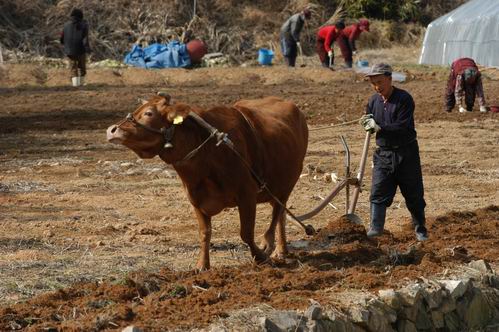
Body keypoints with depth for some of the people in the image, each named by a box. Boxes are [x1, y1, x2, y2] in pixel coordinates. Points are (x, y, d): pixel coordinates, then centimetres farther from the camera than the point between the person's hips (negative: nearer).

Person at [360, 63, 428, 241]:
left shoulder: (404, 99, -14)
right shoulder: (374, 101, 5)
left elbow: (403, 127, -22)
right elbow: (372, 127, 14)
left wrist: (379, 127, -26)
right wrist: (367, 124, -9)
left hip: (406, 154, -4)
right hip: (383, 153, 5)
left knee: (414, 194, 7)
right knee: (378, 193, -5)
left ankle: (420, 229, 21)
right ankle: (375, 228, -8)